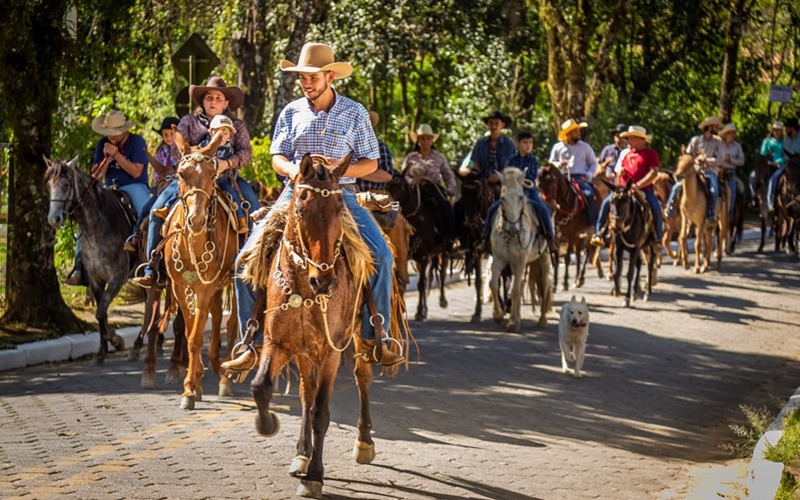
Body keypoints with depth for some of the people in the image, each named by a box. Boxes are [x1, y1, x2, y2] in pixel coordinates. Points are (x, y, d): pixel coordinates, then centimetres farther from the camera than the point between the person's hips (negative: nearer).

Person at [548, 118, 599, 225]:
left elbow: (594, 163, 13)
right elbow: (551, 163, 16)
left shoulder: (585, 146, 11)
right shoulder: (558, 148, 10)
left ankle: (593, 224, -20)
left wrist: (588, 176, -5)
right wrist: (558, 165, -7)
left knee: (589, 193, -27)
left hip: (581, 178, 0)